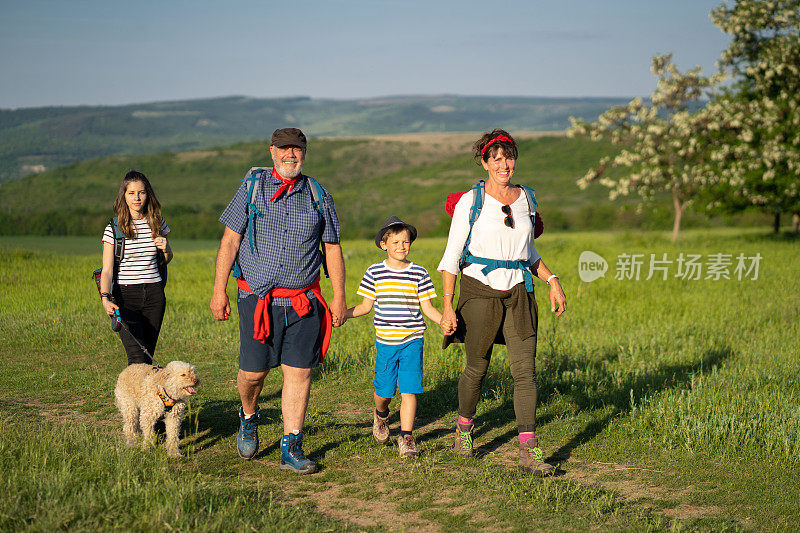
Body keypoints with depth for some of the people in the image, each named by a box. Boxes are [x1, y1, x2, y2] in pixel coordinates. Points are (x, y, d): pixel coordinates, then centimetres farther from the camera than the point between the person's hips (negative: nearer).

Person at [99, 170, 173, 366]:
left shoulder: (157, 223, 7)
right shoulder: (114, 228, -3)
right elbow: (107, 270, -8)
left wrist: (165, 249, -3)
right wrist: (105, 298, -26)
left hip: (154, 293, 4)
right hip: (126, 295, -4)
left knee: (148, 355, 5)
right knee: (138, 358, -15)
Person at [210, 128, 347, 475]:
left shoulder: (318, 195, 8)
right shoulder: (252, 187, 3)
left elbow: (332, 248, 12)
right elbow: (230, 240, 2)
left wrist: (339, 296, 8)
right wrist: (219, 290, -3)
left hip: (303, 301, 1)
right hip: (258, 299, -1)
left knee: (299, 372, -2)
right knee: (253, 371, 2)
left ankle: (291, 449, 6)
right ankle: (249, 418, 35)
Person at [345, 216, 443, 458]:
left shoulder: (419, 273, 3)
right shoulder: (375, 273, 3)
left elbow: (427, 307, 5)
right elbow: (366, 306, 9)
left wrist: (443, 320, -13)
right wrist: (342, 314, -4)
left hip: (412, 340, 0)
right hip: (386, 340, 0)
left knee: (409, 390, -7)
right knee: (384, 389, 6)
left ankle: (406, 437, 2)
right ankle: (381, 415, 39)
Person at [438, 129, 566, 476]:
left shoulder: (524, 198, 9)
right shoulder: (470, 202, -5)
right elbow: (451, 258, -5)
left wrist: (552, 280, 7)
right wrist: (447, 307, -11)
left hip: (518, 294, 3)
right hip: (480, 292, -3)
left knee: (525, 369, -7)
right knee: (477, 368, 8)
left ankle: (528, 453, -8)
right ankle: (464, 427, 37)